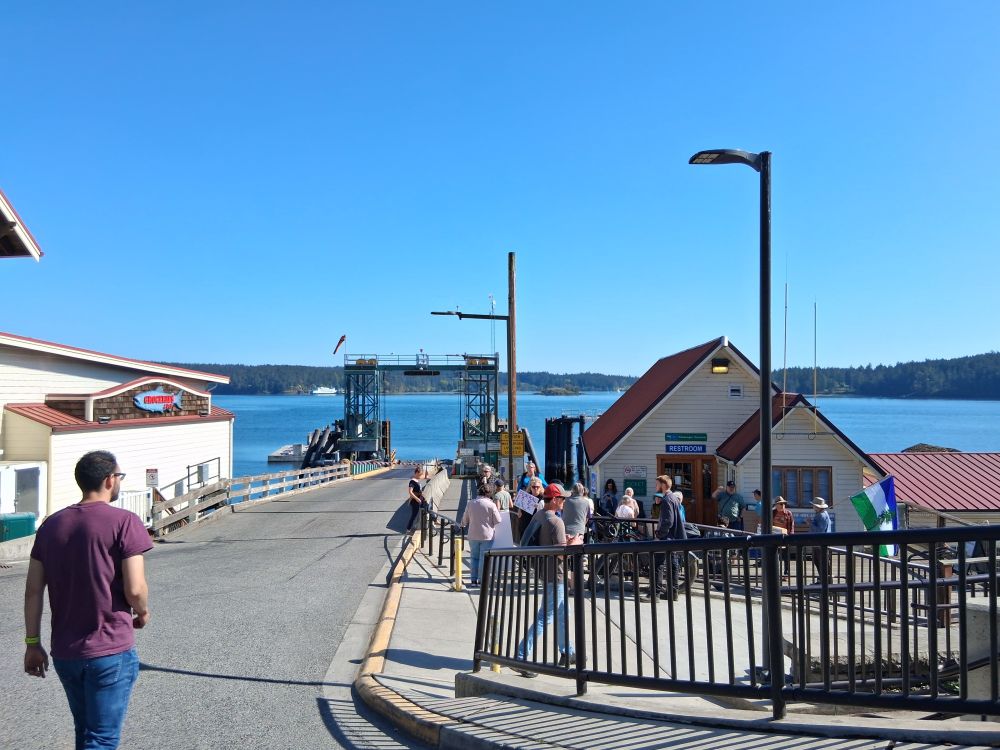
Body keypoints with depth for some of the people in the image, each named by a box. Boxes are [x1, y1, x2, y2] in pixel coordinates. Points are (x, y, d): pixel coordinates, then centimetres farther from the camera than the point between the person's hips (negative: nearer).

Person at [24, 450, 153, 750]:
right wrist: (143, 612, 4)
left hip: (64, 652, 6)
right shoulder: (124, 522, -12)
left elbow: (33, 590, 6)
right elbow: (134, 589, -16)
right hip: (110, 652, -6)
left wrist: (32, 643, 13)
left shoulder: (52, 524, 5)